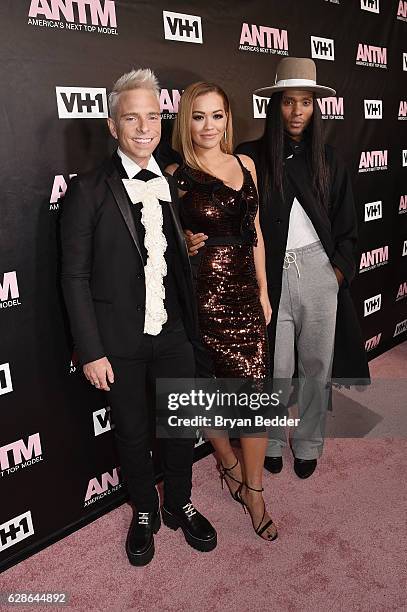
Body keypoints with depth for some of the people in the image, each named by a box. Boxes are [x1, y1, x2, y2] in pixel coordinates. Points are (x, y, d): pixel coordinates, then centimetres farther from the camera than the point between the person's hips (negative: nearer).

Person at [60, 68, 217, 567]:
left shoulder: (175, 185, 3)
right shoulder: (88, 191, -9)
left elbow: (184, 263, 7)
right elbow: (75, 276, -9)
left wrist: (194, 326, 6)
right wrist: (90, 350, -11)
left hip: (174, 335, 3)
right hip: (120, 342, -3)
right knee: (132, 432, 14)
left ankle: (179, 505, 43)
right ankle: (144, 512, 41)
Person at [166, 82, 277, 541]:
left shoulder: (245, 165, 9)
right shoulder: (176, 176, -5)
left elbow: (255, 233, 13)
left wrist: (263, 291, 13)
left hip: (244, 293, 4)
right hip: (201, 296, -4)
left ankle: (253, 492, 24)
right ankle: (230, 464, 39)